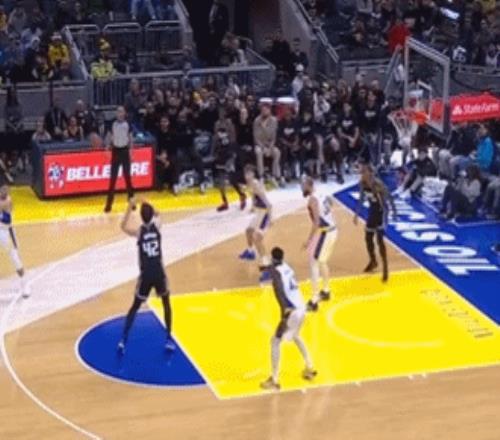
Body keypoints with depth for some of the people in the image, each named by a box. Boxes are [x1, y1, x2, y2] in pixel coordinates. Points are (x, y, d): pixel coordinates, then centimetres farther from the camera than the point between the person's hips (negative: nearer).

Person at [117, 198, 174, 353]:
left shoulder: (138, 231, -8)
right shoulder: (157, 226, -4)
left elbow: (123, 226, 13)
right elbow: (157, 215, 21)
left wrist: (130, 208, 10)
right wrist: (147, 205, 22)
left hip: (146, 275, -1)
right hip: (159, 274, 1)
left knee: (135, 307, 13)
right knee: (166, 304, 22)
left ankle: (123, 341, 5)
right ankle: (169, 340, 17)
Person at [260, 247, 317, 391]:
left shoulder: (275, 270, -9)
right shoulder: (287, 267, 13)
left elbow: (279, 289, -25)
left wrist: (285, 309, -34)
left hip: (291, 311, -8)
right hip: (301, 307, 8)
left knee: (275, 342, 0)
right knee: (295, 336, 32)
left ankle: (274, 380, -2)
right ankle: (310, 369, 41)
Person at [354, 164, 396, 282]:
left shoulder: (378, 184, -27)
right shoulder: (362, 184, -6)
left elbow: (388, 196, -17)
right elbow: (361, 198, 8)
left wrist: (394, 211, -12)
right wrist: (357, 214, 9)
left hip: (381, 211, -7)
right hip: (372, 211, 7)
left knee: (379, 239, -14)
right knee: (368, 238, 15)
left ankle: (385, 268, -6)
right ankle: (373, 261, 38)